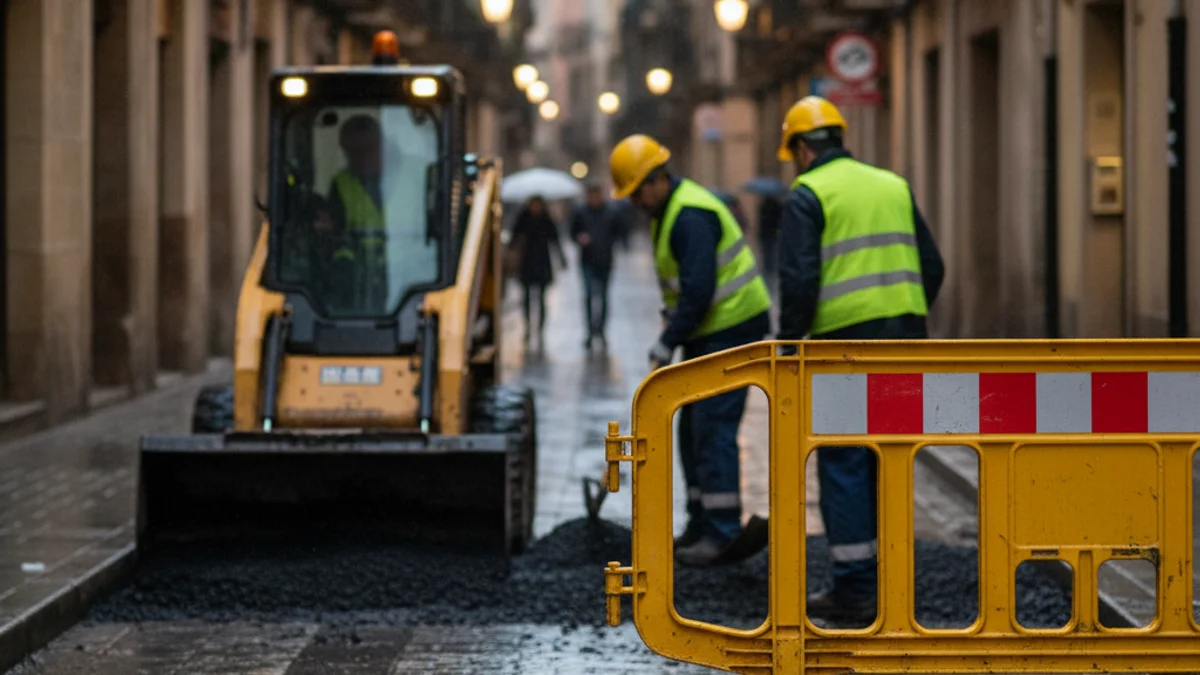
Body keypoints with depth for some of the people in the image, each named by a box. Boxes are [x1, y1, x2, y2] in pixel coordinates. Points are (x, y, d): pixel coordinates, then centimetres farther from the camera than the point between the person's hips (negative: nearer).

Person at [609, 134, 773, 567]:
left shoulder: (691, 216, -20)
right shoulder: (666, 211, 14)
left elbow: (698, 291, -25)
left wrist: (665, 345, -20)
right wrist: (671, 330, 7)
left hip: (732, 328, -11)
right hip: (708, 333, 11)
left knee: (713, 427, -12)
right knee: (693, 428, 12)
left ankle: (723, 534, -12)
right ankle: (702, 526, 17)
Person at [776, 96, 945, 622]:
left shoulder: (808, 194, -3)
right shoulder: (894, 186, 16)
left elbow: (799, 282, -13)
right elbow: (931, 267, 15)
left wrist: (788, 348, -5)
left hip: (845, 342, -6)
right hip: (905, 341, 6)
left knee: (844, 465, -1)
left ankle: (854, 590, -1)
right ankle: (890, 579, 18)